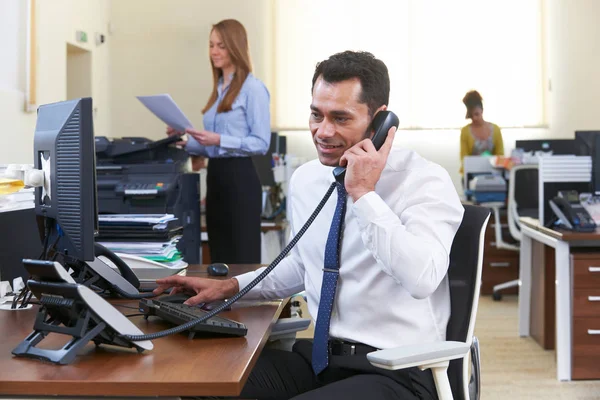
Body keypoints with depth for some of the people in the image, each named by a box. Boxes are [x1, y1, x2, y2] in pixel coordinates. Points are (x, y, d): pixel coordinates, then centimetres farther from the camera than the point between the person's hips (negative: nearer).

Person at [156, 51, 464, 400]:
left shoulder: (426, 181, -12)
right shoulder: (305, 179, 6)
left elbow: (421, 279, -28)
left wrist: (363, 194, -25)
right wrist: (231, 287, 12)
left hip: (399, 370, -6)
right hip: (321, 355, 6)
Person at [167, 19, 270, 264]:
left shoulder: (253, 88, -9)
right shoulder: (218, 88, 16)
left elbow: (261, 143, -15)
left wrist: (219, 140, -22)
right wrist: (185, 140, 4)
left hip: (239, 178, -9)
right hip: (215, 176, 9)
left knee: (242, 257, -4)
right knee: (219, 256, 12)